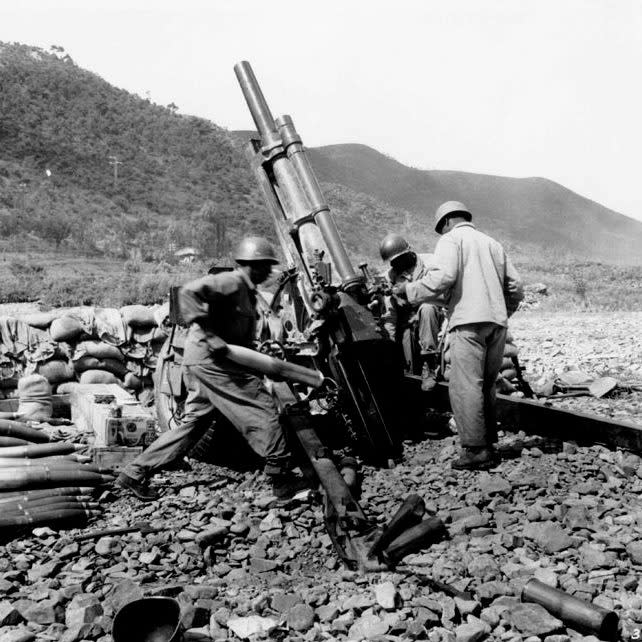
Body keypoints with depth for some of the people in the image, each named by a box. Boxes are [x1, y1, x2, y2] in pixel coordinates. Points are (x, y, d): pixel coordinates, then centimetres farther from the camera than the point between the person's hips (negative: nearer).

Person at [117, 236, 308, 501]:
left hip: (202, 363, 10)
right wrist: (208, 335, -27)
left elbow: (242, 340, 24)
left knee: (192, 424, 12)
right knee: (263, 410, -6)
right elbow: (189, 292, -25)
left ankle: (136, 473, 16)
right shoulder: (232, 281, -11)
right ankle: (281, 478, 2)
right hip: (210, 360, -10)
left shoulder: (246, 292, 20)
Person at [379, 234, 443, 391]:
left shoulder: (430, 262, 0)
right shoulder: (391, 275, 10)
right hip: (406, 323, 3)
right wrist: (389, 338, 0)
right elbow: (391, 311, 8)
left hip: (431, 313, -3)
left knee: (427, 308, -37)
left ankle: (429, 364, -35)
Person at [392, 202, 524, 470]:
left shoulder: (450, 239, 5)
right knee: (486, 386, 13)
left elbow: (442, 277, -14)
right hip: (497, 322, 7)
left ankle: (476, 450, -9)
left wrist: (408, 290, -3)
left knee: (465, 387, -7)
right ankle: (489, 444, 15)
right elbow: (515, 288, 20)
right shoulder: (492, 243, 25)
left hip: (469, 321, -7)